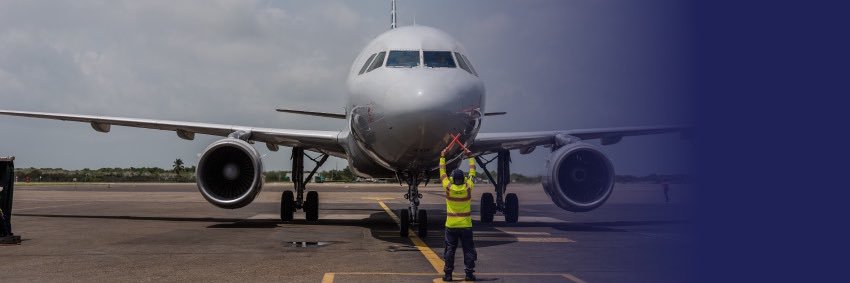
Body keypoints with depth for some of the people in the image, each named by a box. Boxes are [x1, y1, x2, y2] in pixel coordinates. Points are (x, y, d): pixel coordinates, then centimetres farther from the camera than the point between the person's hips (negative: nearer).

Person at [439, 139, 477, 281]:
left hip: (451, 226, 0)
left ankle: (448, 274, 7)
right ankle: (469, 273, 5)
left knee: (450, 250, 6)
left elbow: (442, 173, 3)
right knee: (468, 250, 6)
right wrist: (470, 156, 17)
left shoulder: (448, 188, -10)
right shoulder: (468, 188, -9)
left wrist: (442, 157, 13)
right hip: (466, 226, 0)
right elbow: (472, 173, 6)